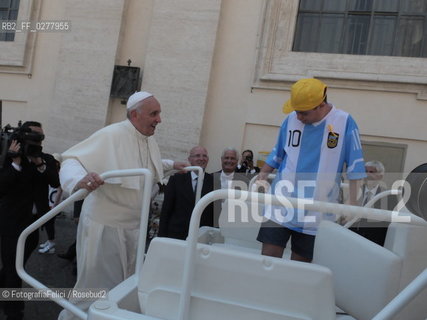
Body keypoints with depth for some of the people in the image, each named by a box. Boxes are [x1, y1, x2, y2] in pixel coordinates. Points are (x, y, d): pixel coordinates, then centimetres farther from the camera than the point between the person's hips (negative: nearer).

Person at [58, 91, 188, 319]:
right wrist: (79, 181, -44)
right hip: (105, 226, -8)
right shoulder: (110, 136, -20)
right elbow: (71, 161, -25)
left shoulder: (150, 141, 7)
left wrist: (171, 165, 24)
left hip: (134, 226, 8)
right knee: (95, 288, 3)